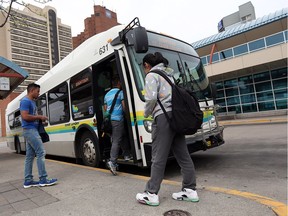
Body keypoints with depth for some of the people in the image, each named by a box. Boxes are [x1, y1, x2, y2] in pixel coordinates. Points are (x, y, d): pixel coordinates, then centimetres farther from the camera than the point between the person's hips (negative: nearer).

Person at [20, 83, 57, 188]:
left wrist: (39, 118, 5)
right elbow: (25, 116, -20)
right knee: (41, 153, -9)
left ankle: (28, 180, 14)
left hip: (31, 130, 10)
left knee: (30, 156, 9)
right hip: (30, 130, -10)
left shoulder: (33, 102, 18)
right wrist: (39, 117, -11)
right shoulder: (25, 101, -11)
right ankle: (43, 179, -4)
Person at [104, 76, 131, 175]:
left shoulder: (107, 94, 19)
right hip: (118, 119, -7)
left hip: (109, 119, 7)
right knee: (117, 141, -9)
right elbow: (124, 106, -8)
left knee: (123, 136, 17)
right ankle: (112, 162, -17)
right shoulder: (120, 92, -2)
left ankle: (127, 155, 22)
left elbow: (105, 108, 20)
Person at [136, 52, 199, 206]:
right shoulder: (168, 75, 25)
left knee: (158, 158, -3)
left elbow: (151, 98, -14)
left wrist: (146, 113, 3)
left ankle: (151, 194, 7)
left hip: (164, 117, -8)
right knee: (183, 155, 9)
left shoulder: (151, 75, 0)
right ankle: (190, 190, 18)